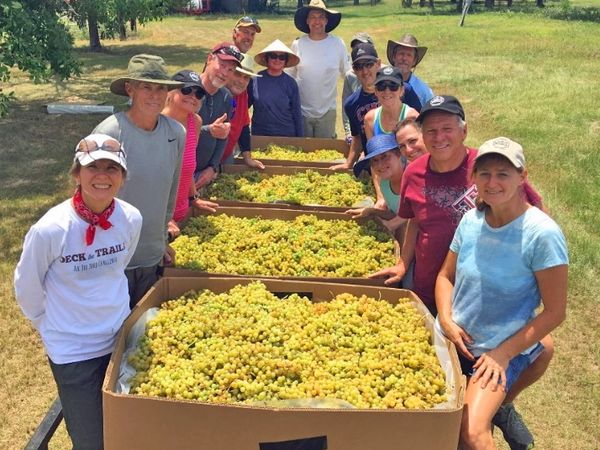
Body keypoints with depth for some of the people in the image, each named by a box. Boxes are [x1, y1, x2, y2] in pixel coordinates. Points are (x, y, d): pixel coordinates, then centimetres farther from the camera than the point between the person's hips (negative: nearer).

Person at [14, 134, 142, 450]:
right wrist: (54, 328, 5)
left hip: (120, 338, 4)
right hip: (72, 351, -4)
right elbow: (27, 288, -6)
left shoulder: (131, 219, -12)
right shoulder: (50, 229, -24)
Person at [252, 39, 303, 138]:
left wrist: (300, 140, 1)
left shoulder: (290, 83, -3)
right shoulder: (256, 80, -4)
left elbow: (296, 113, 1)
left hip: (286, 135, 0)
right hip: (260, 134, 0)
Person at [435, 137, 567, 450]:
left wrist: (504, 354, -15)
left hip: (500, 350, -5)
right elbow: (445, 276, 6)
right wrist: (446, 319, -10)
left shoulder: (542, 234, -19)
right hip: (454, 339, 5)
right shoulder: (472, 220, -5)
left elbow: (555, 312, -14)